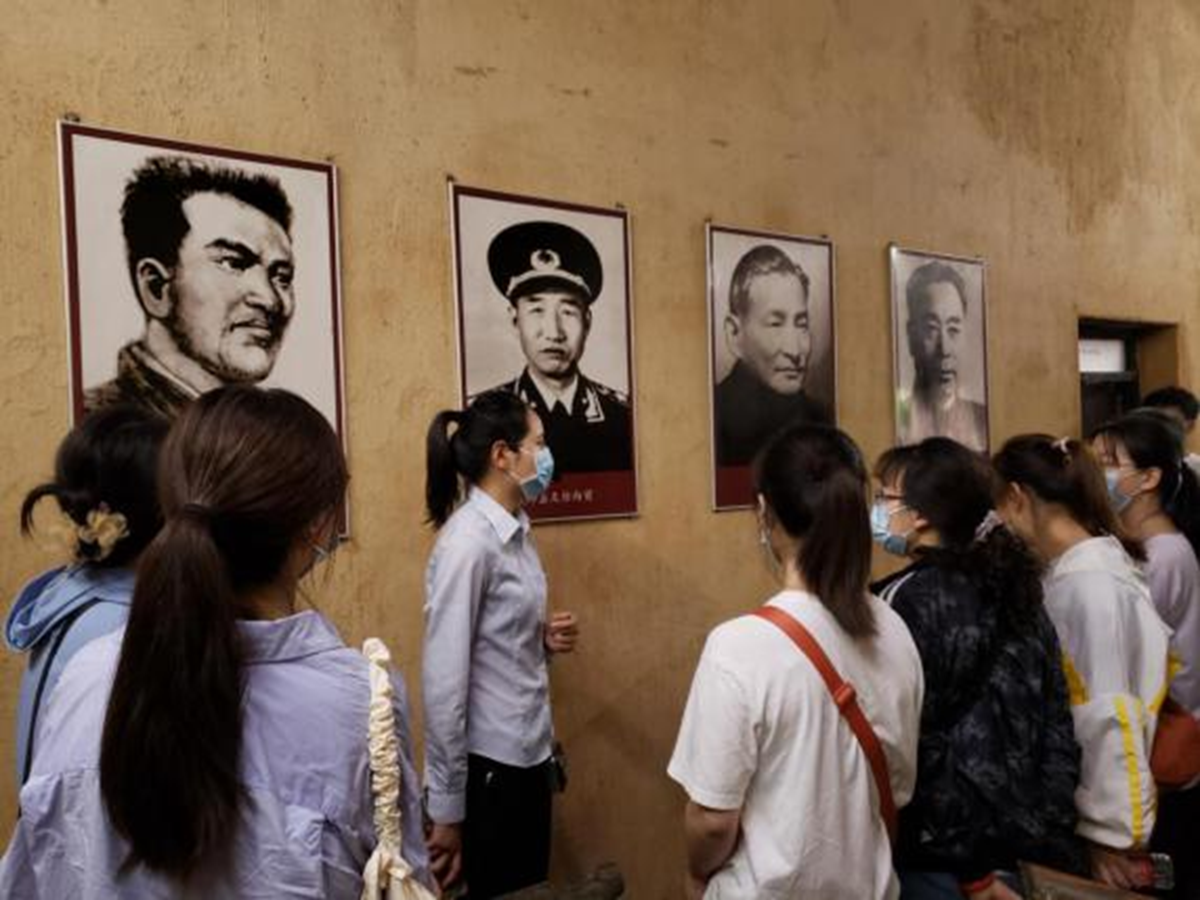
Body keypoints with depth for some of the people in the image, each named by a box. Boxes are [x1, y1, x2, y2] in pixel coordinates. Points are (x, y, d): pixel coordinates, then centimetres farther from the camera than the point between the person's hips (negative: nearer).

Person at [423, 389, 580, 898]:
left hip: (529, 753, 8)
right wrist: (446, 805, -17)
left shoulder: (516, 531, 4)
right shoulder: (467, 541, -21)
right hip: (490, 764, -8)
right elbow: (444, 678, -21)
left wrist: (545, 639, -3)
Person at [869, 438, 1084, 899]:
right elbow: (1057, 721, 7)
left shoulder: (906, 600, -18)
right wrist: (1053, 822, 11)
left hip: (939, 845, -7)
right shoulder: (1014, 584, 4)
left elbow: (902, 741, -18)